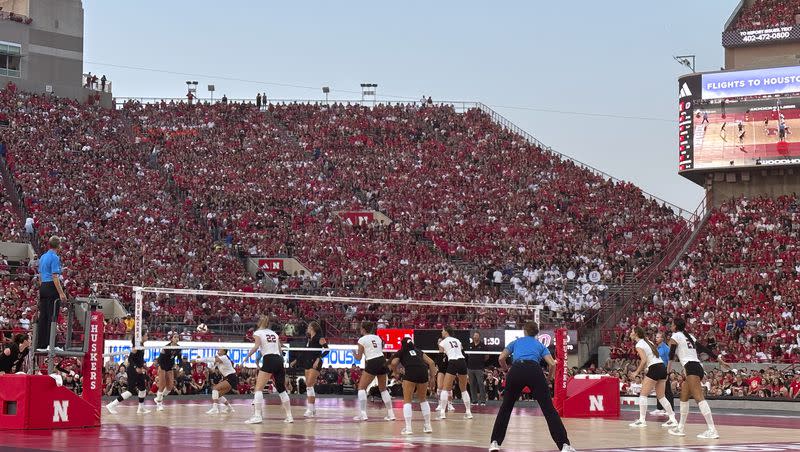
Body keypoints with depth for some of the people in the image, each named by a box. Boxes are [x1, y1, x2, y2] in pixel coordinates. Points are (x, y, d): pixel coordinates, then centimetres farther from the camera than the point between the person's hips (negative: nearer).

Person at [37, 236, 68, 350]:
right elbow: (55, 277, -18)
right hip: (52, 288, -8)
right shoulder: (55, 258, -12)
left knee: (43, 316, 9)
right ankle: (50, 344, -11)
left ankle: (41, 344, 10)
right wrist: (61, 293, -20)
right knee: (52, 316, -8)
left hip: (42, 287, 8)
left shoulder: (42, 257, 15)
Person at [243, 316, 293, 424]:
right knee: (281, 389, 16)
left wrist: (247, 356, -7)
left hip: (268, 360, -6)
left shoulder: (257, 333, 6)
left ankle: (257, 415, -20)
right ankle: (289, 416, 17)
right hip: (279, 360, 6)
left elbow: (256, 346, -12)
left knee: (258, 388, -7)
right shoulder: (274, 334, 22)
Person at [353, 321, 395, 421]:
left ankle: (362, 414, -9)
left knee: (361, 387, 3)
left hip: (372, 364, -6)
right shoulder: (377, 338, 16)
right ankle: (390, 414, 16)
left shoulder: (362, 340, -1)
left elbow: (359, 358, 3)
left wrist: (355, 354, 24)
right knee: (383, 389, 19)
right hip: (382, 362, 6)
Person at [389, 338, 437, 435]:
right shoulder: (418, 351, 32)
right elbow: (431, 362, 21)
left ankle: (408, 428, -7)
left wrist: (396, 373, 19)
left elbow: (393, 363, 2)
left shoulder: (401, 352, 22)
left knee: (407, 400, 5)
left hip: (410, 372, -3)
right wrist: (432, 378, 20)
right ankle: (428, 426, 22)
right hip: (423, 372, 3)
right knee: (423, 399, 22)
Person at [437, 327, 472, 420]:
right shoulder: (457, 340, 22)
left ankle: (442, 412, -12)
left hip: (453, 363, -5)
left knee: (445, 388, 0)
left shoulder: (443, 342, 9)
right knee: (464, 389, 16)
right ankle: (468, 412, 14)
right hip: (462, 361, 5)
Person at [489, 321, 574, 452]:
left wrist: (507, 371, 34)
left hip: (516, 371, 1)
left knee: (506, 408, 19)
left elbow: (501, 359, 17)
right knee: (549, 410, 1)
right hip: (535, 371, -1)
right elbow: (552, 364, 12)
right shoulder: (540, 345, 27)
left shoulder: (516, 342, 29)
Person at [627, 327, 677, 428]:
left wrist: (637, 372, -5)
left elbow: (644, 360, -17)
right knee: (661, 397, 14)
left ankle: (642, 420, -5)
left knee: (643, 395, -2)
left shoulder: (639, 345, -6)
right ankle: (672, 419, 12)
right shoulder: (648, 341, 20)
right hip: (662, 368, 8)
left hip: (654, 369, -8)